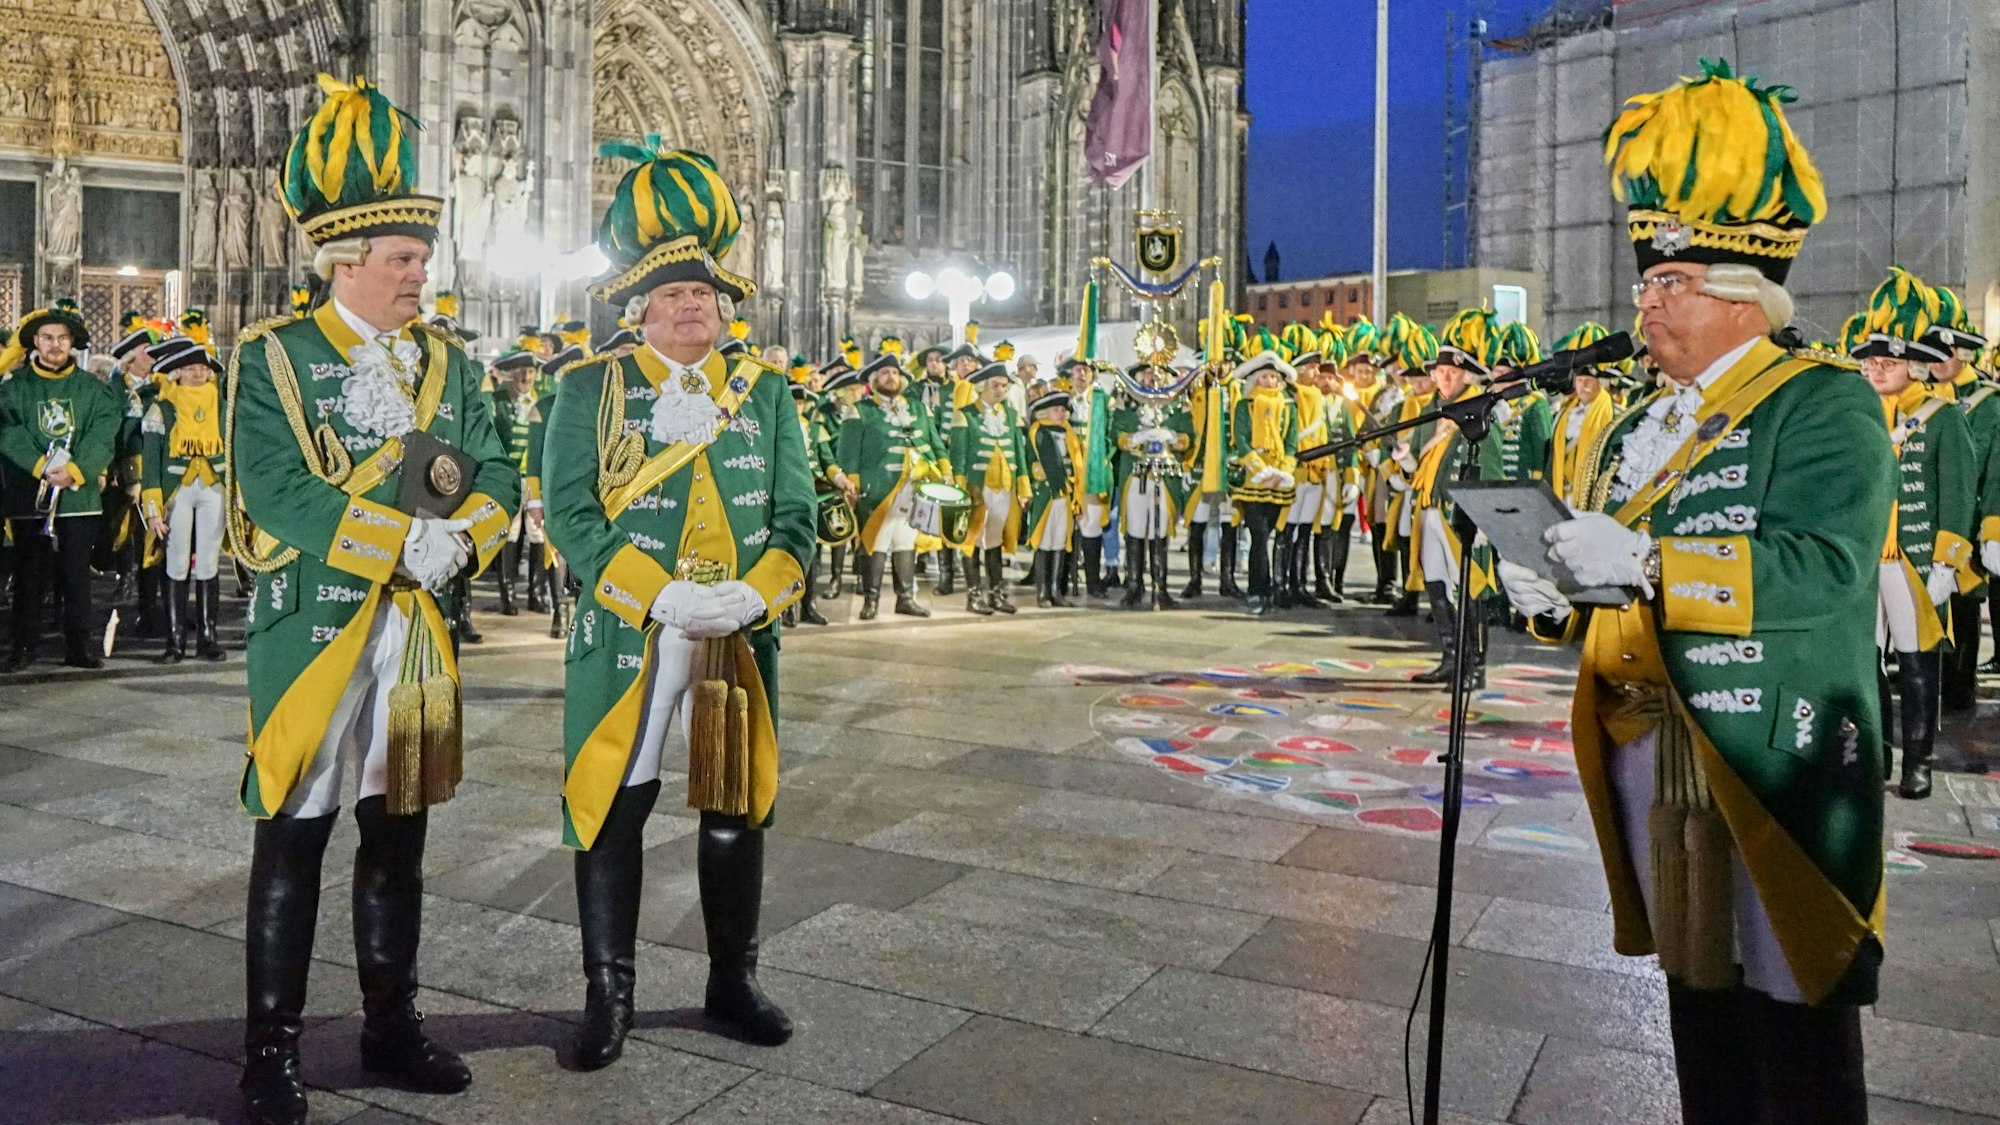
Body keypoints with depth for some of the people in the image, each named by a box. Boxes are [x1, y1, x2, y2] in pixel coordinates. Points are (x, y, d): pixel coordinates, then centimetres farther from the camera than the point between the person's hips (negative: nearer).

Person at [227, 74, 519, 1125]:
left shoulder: (447, 361, 11)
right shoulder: (274, 357, -5)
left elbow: (495, 475, 6)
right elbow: (276, 493, -16)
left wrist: (458, 535, -15)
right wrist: (403, 543, -22)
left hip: (419, 628, 5)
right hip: (311, 624, -5)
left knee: (398, 833, 13)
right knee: (293, 838, 4)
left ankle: (391, 1023, 27)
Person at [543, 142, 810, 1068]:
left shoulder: (764, 391, 9)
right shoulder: (593, 389, 1)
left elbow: (795, 516, 4)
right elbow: (571, 513, -8)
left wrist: (750, 595, -15)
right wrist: (662, 597, -20)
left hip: (742, 639, 3)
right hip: (625, 637, -2)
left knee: (736, 807, 10)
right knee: (613, 806, 3)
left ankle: (732, 985, 26)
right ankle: (608, 993, 19)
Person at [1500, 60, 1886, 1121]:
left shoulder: (1825, 404, -7)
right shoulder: (1638, 428, 16)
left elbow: (1823, 569, -22)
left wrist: (1645, 563, -26)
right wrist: (1556, 602, -1)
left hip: (1772, 769, -7)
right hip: (1648, 761, 7)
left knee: (1793, 1034, 2)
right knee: (1696, 1001, 17)